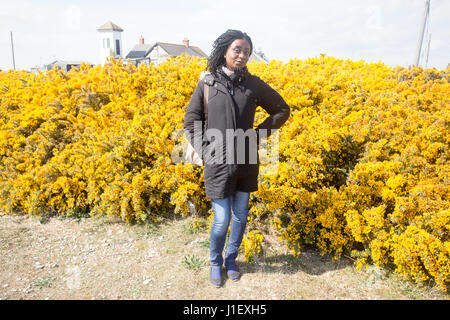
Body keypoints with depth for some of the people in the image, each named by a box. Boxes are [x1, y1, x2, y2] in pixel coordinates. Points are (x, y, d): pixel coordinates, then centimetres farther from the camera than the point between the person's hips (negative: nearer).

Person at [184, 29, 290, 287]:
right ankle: (215, 262, 31)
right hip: (219, 163, -2)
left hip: (247, 162, 3)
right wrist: (205, 151, -4)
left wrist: (261, 132, 2)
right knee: (222, 220, 2)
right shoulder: (207, 83, -2)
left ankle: (231, 259, 38)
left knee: (241, 217, 13)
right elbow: (191, 122, 4)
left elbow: (282, 110, 12)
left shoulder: (254, 84, 0)